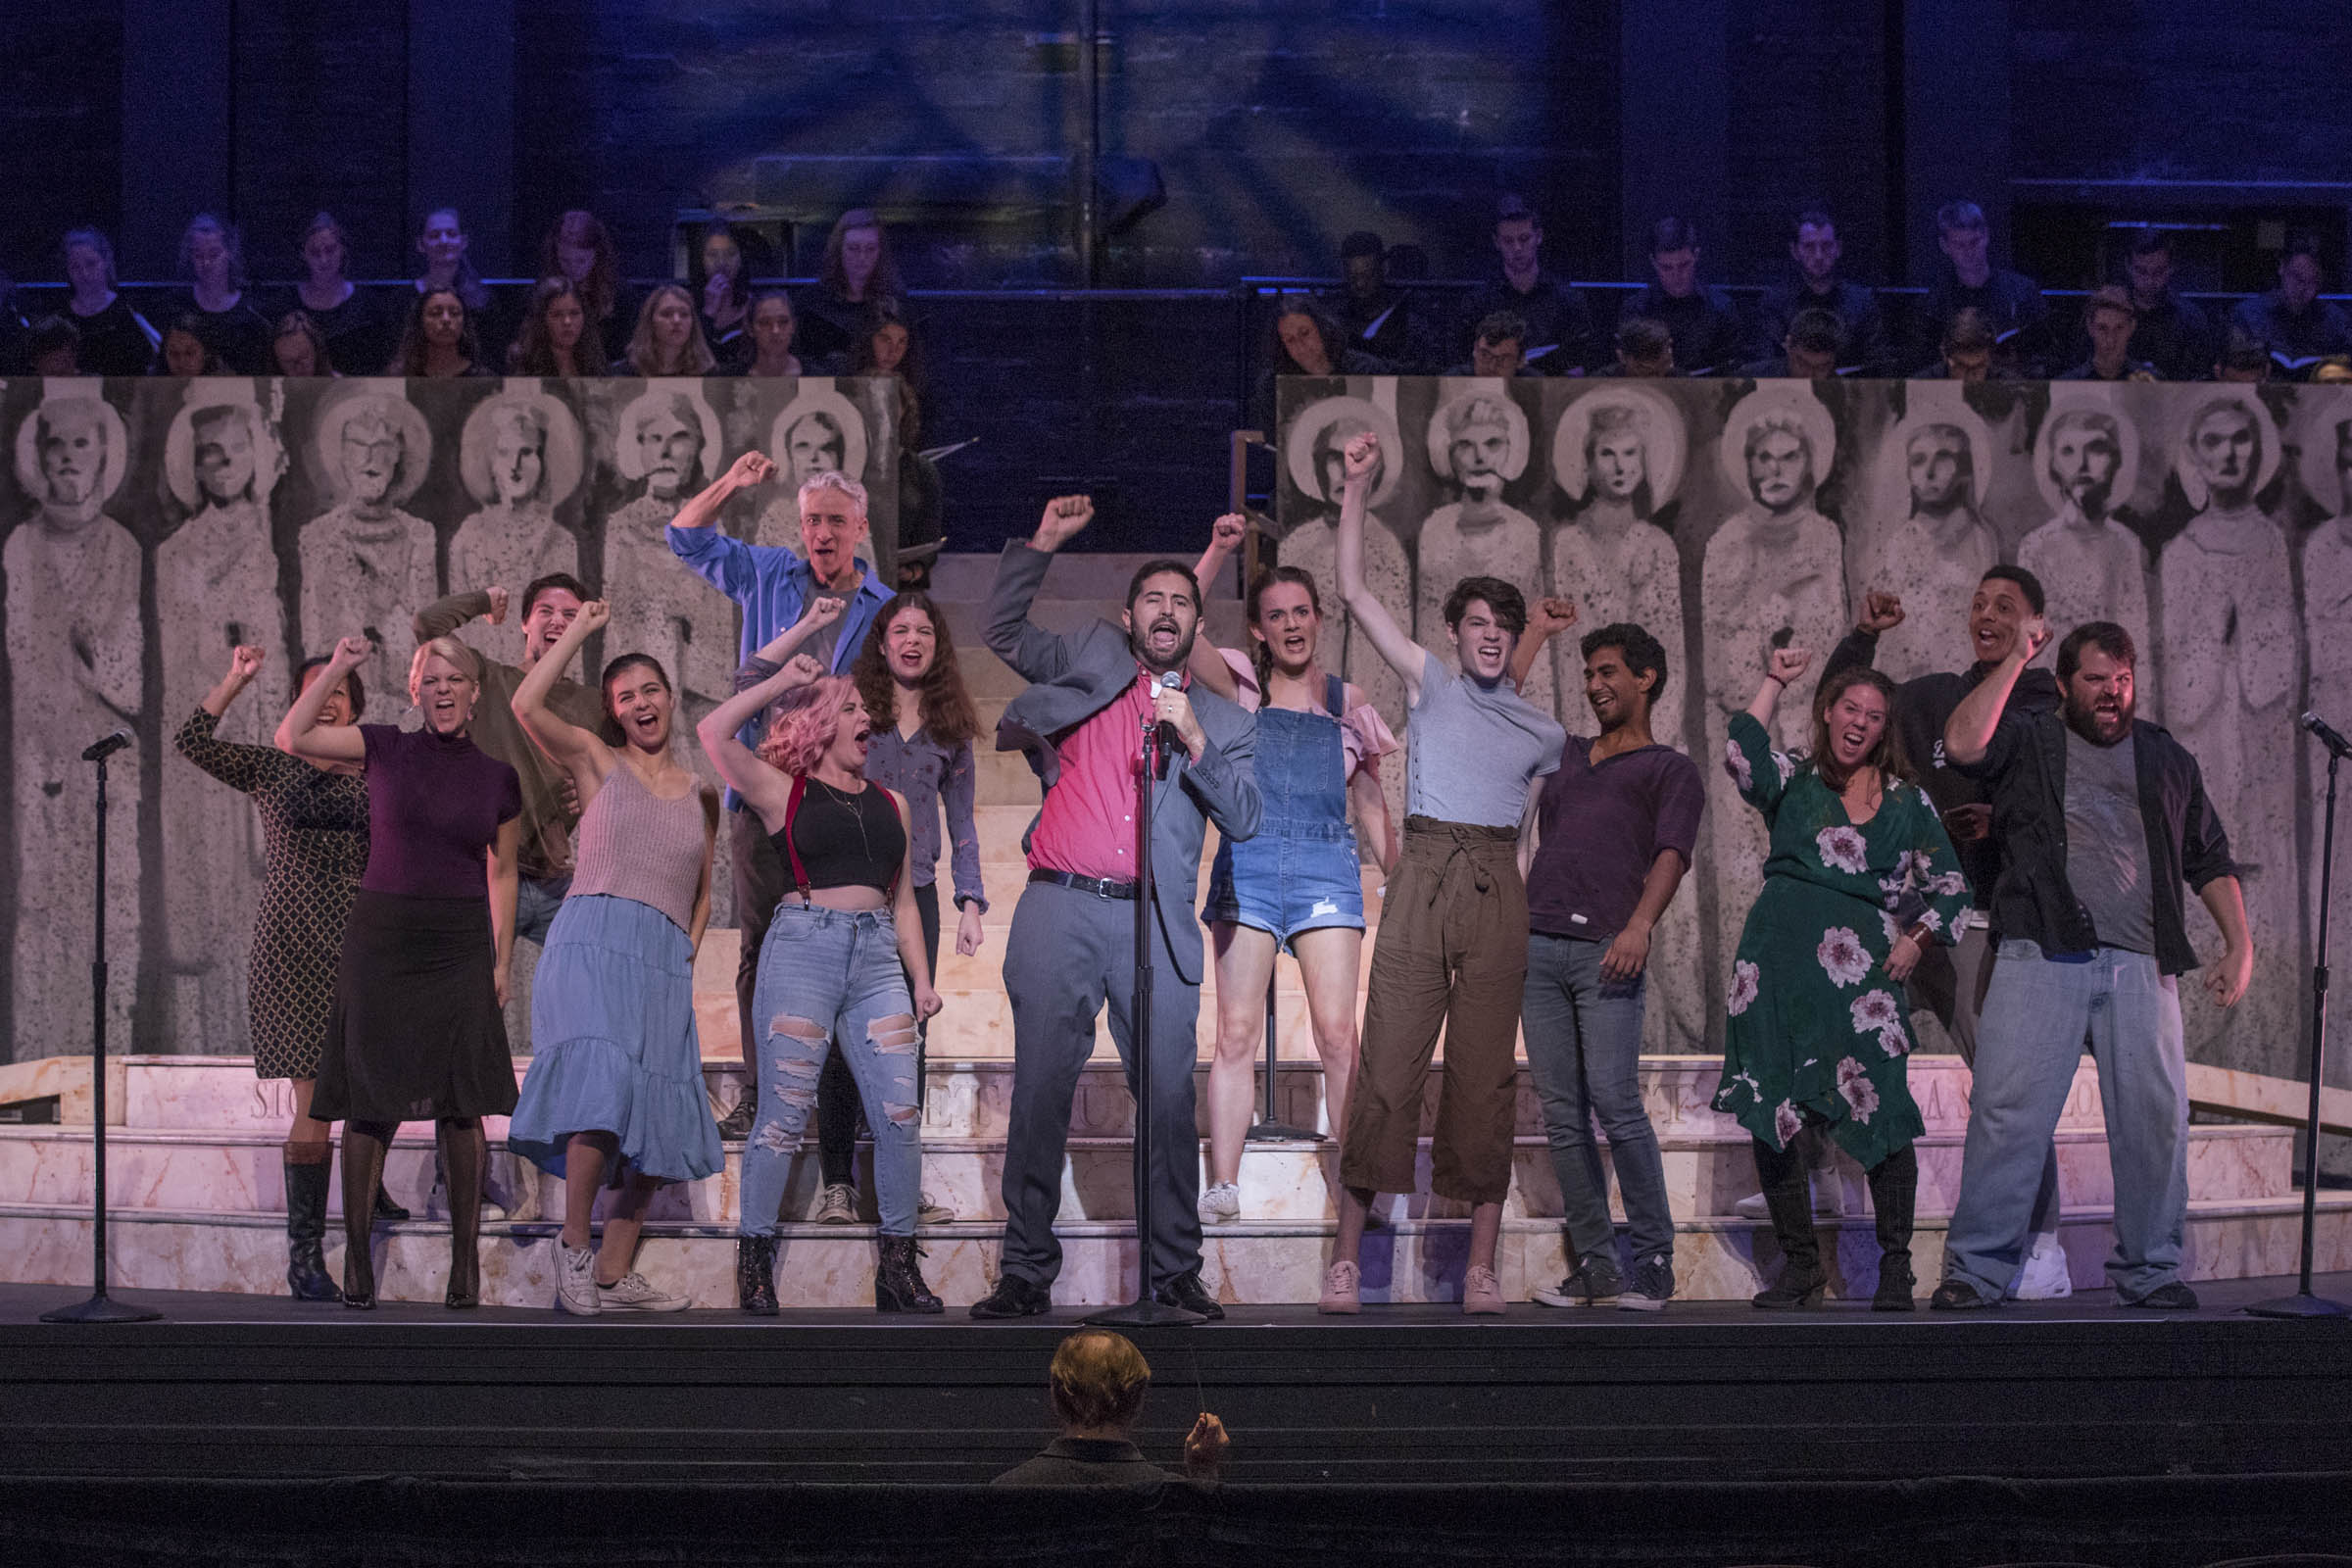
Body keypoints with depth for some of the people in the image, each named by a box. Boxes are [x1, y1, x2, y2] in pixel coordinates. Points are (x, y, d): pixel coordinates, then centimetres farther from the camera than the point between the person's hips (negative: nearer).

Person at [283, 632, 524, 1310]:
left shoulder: (497, 778, 7)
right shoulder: (387, 749, 2)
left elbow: (502, 874, 13)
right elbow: (292, 737, -5)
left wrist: (502, 961, 8)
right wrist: (338, 668, -7)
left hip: (460, 947, 1)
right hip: (381, 938, -1)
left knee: (461, 1105, -1)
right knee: (371, 1104, -1)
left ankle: (465, 1260, 4)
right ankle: (356, 1255, 6)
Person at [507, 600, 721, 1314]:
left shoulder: (700, 793, 21)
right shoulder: (596, 761, 11)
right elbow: (526, 704, -5)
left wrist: (689, 956, 13)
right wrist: (582, 628, 4)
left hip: (665, 961, 5)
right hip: (592, 940, -5)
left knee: (657, 1121, -1)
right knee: (602, 1088, -25)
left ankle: (614, 1274, 5)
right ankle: (574, 1243, -15)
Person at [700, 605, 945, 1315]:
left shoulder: (889, 802, 20)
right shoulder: (784, 792, 7)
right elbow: (714, 732, -7)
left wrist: (921, 978, 13)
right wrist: (783, 678, -1)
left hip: (877, 958, 4)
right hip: (802, 947, -4)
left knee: (900, 1115, -4)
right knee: (784, 1115, -6)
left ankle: (898, 1268, 3)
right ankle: (754, 1267, 1)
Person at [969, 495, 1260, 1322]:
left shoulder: (1225, 719, 17)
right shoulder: (1090, 660, 17)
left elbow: (1244, 819, 6)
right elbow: (1004, 632, 18)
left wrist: (1194, 742, -7)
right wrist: (1041, 543, 9)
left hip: (1155, 921, 1)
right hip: (1060, 911, 0)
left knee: (1169, 1099, -3)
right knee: (1041, 1092, -3)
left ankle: (1175, 1272, 4)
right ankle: (1026, 1271, 1)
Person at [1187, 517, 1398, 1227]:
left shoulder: (1347, 704, 14)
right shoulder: (1242, 685, 10)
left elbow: (1372, 803, 20)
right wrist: (1218, 550, -12)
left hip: (1327, 868, 1)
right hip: (1247, 864, 0)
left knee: (1337, 1032, -8)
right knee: (1236, 1032, -4)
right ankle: (1223, 1185, -3)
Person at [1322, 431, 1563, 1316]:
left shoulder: (1543, 732, 17)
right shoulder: (1428, 685, 12)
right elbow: (1354, 592, 7)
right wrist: (1357, 491, 1)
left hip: (1498, 894, 2)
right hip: (1422, 878, -2)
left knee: (1486, 1073, 0)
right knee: (1389, 1062, -8)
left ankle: (1481, 1267, 1)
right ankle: (1349, 1254, -5)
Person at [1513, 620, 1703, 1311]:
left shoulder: (1671, 769, 12)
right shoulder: (1563, 754, 27)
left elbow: (1670, 854, -3)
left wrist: (1639, 925, -20)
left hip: (1607, 951, -5)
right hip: (1538, 943, 5)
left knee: (1615, 1103, -15)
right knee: (1562, 1114, 0)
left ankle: (1652, 1261, -8)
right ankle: (1593, 1266, 2)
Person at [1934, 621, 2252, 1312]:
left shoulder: (2168, 758, 22)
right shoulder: (2028, 743, 13)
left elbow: (2210, 861, 24)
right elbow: (1963, 744, -8)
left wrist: (2239, 945, 13)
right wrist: (2016, 660, -4)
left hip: (2141, 964, 3)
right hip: (2042, 954, -3)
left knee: (2155, 1114, -1)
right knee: (2008, 1108, -9)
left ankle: (2149, 1269, 10)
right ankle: (1975, 1268, -6)